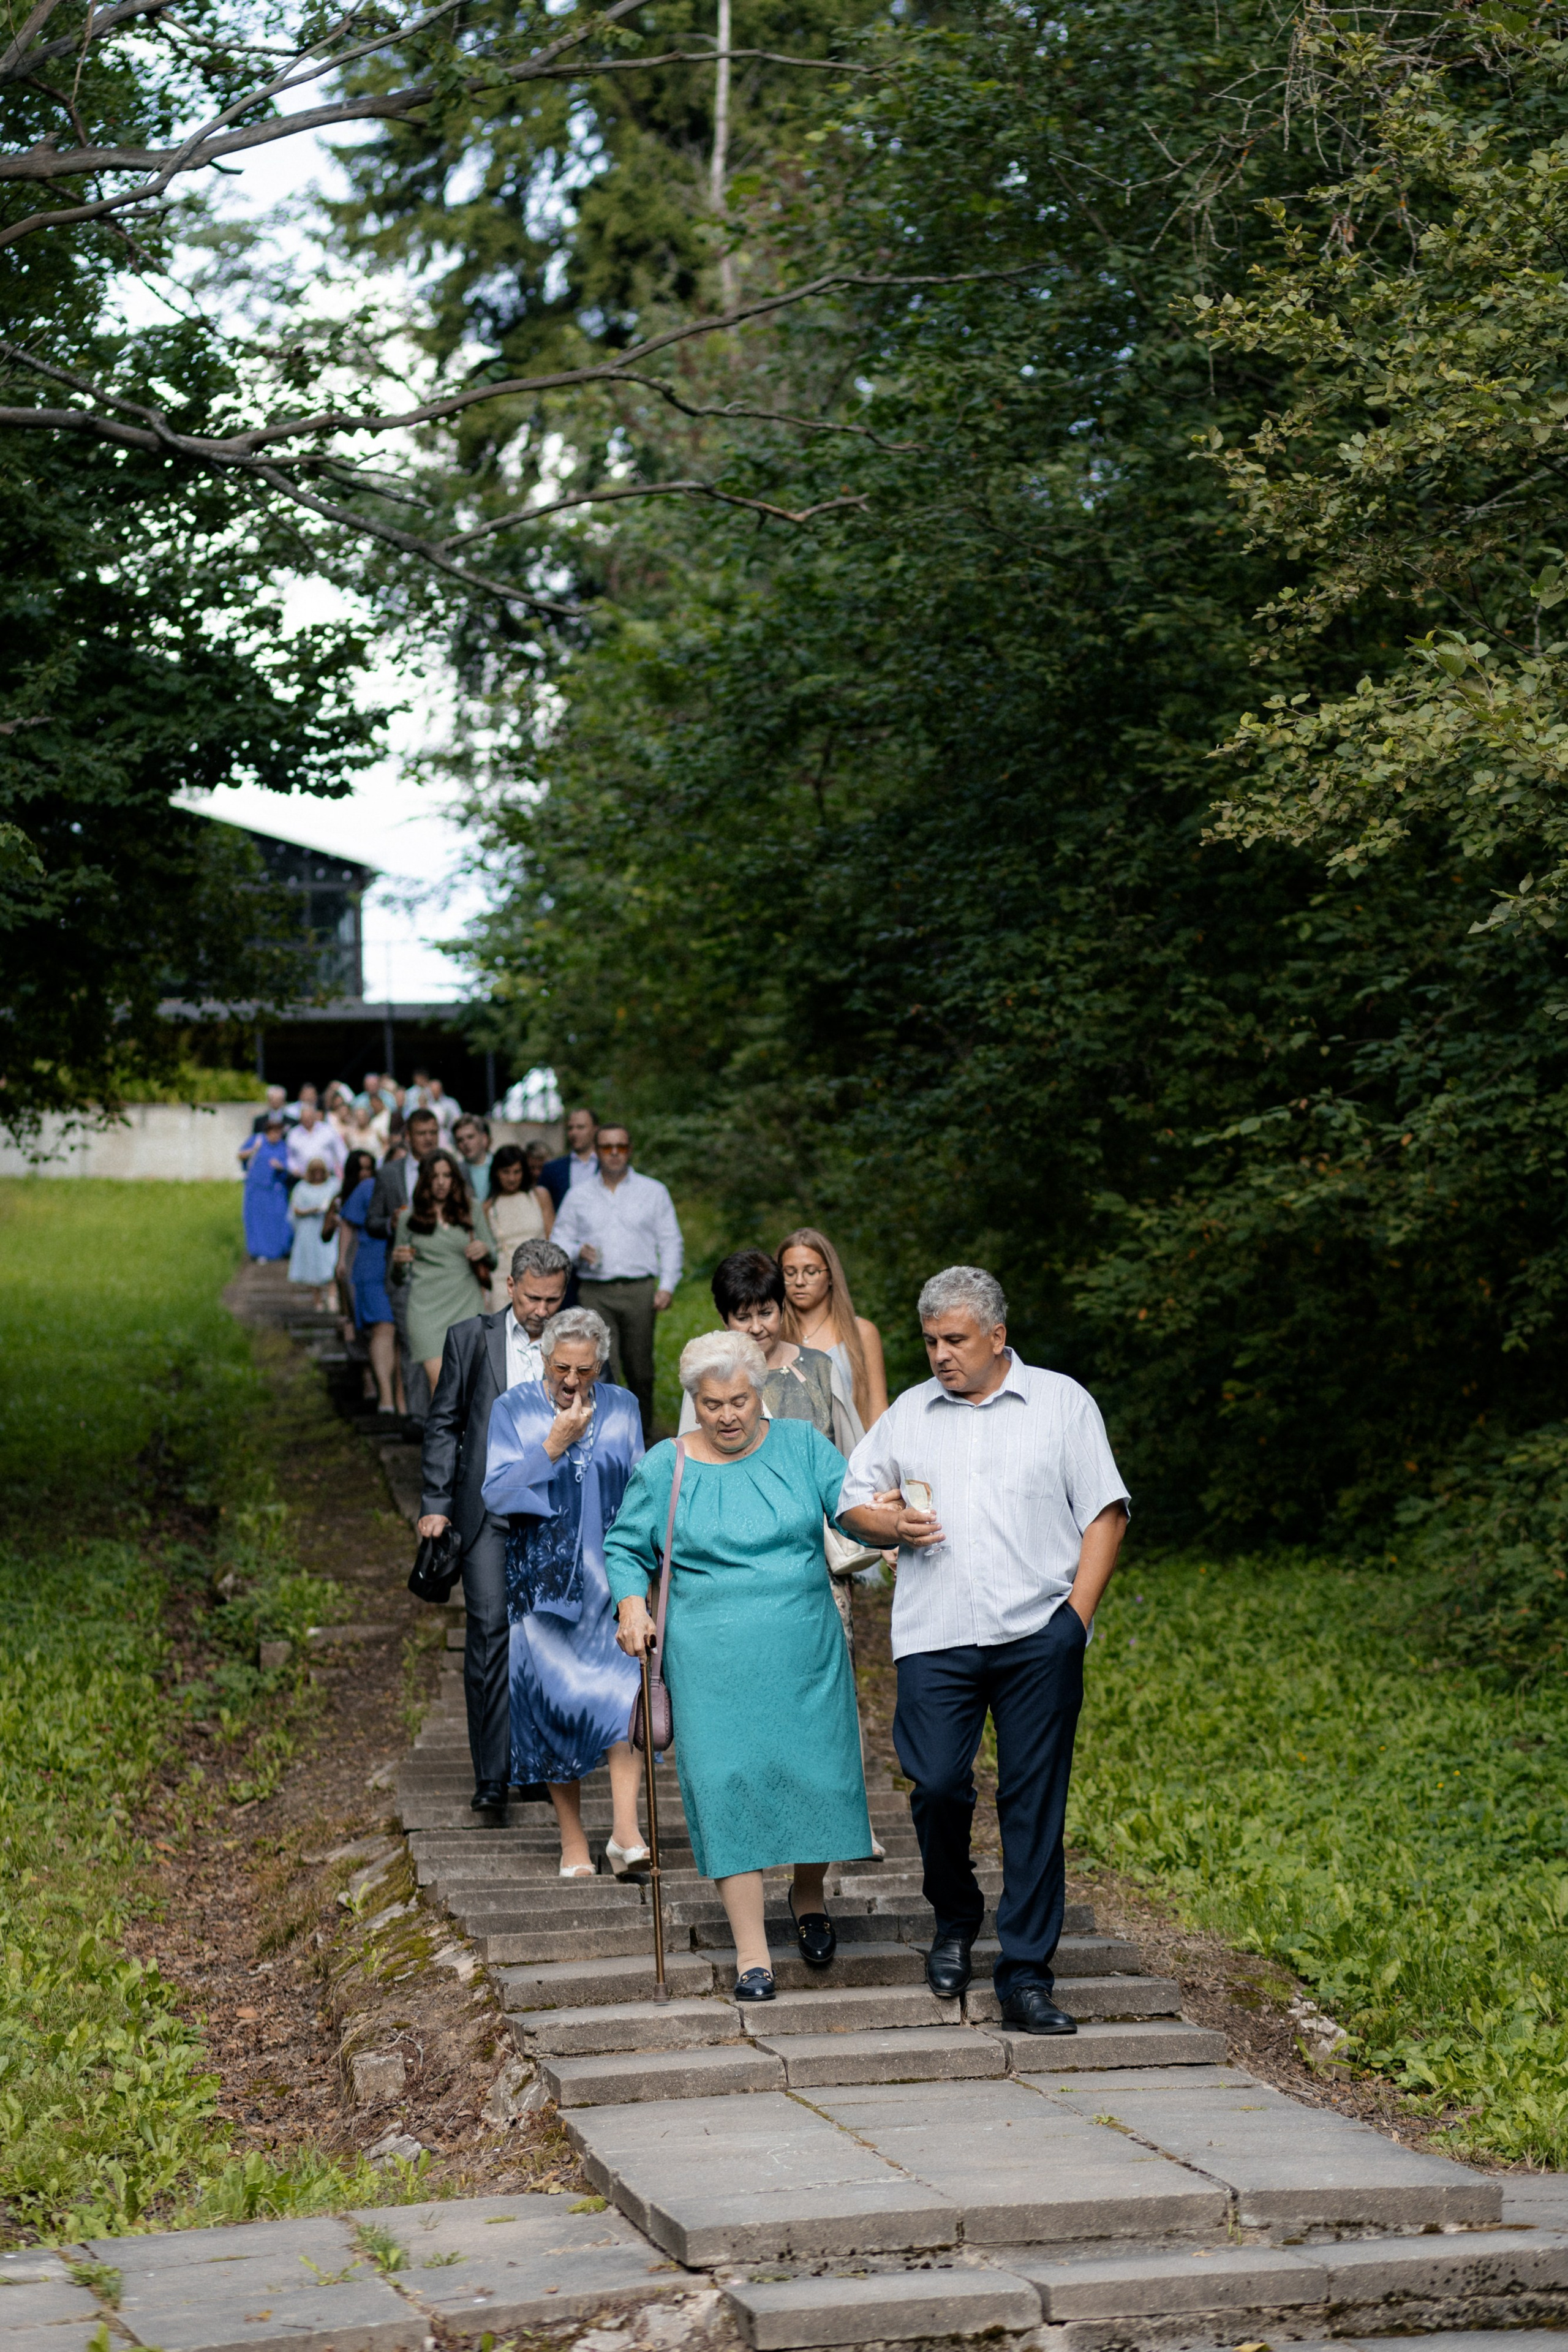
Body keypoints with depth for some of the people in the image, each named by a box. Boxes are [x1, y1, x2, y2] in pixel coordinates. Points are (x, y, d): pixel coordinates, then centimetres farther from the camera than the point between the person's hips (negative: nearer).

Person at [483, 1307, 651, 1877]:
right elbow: (496, 1493, -10)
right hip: (544, 1577, -1)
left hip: (609, 1578, 1)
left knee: (621, 1688, -16)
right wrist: (553, 1446, -18)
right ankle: (573, 1841, 11)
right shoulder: (514, 1410, -2)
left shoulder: (622, 1409, 5)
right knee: (553, 1701, 1)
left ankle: (625, 1831, -19)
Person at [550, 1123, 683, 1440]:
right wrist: (579, 1251, -9)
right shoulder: (579, 1195, 13)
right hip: (596, 1292, 0)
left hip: (639, 1291, 0)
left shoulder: (653, 1191, 11)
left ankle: (642, 1434, 16)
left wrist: (667, 1286, -2)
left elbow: (670, 1242, 9)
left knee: (639, 1367, 3)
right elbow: (559, 1240, 14)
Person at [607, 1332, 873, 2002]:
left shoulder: (801, 1445, 4)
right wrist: (631, 1603, -9)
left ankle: (809, 1898, 34)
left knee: (815, 1775, 3)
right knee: (728, 1785, -6)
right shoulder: (664, 1468, 2)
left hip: (806, 1653, 1)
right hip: (712, 1661, -1)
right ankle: (751, 1954, 1)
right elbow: (625, 1549, 10)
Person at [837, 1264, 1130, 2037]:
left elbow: (1105, 1514, 5)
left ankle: (1025, 1977, 3)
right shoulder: (908, 1414, 16)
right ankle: (955, 1917, 21)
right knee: (936, 1784, -8)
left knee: (1034, 1804, -2)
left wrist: (1076, 1616, -4)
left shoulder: (1061, 1402, 8)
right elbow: (850, 1501, 21)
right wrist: (890, 1523, -2)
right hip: (935, 1639, 2)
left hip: (1037, 1637, -2)